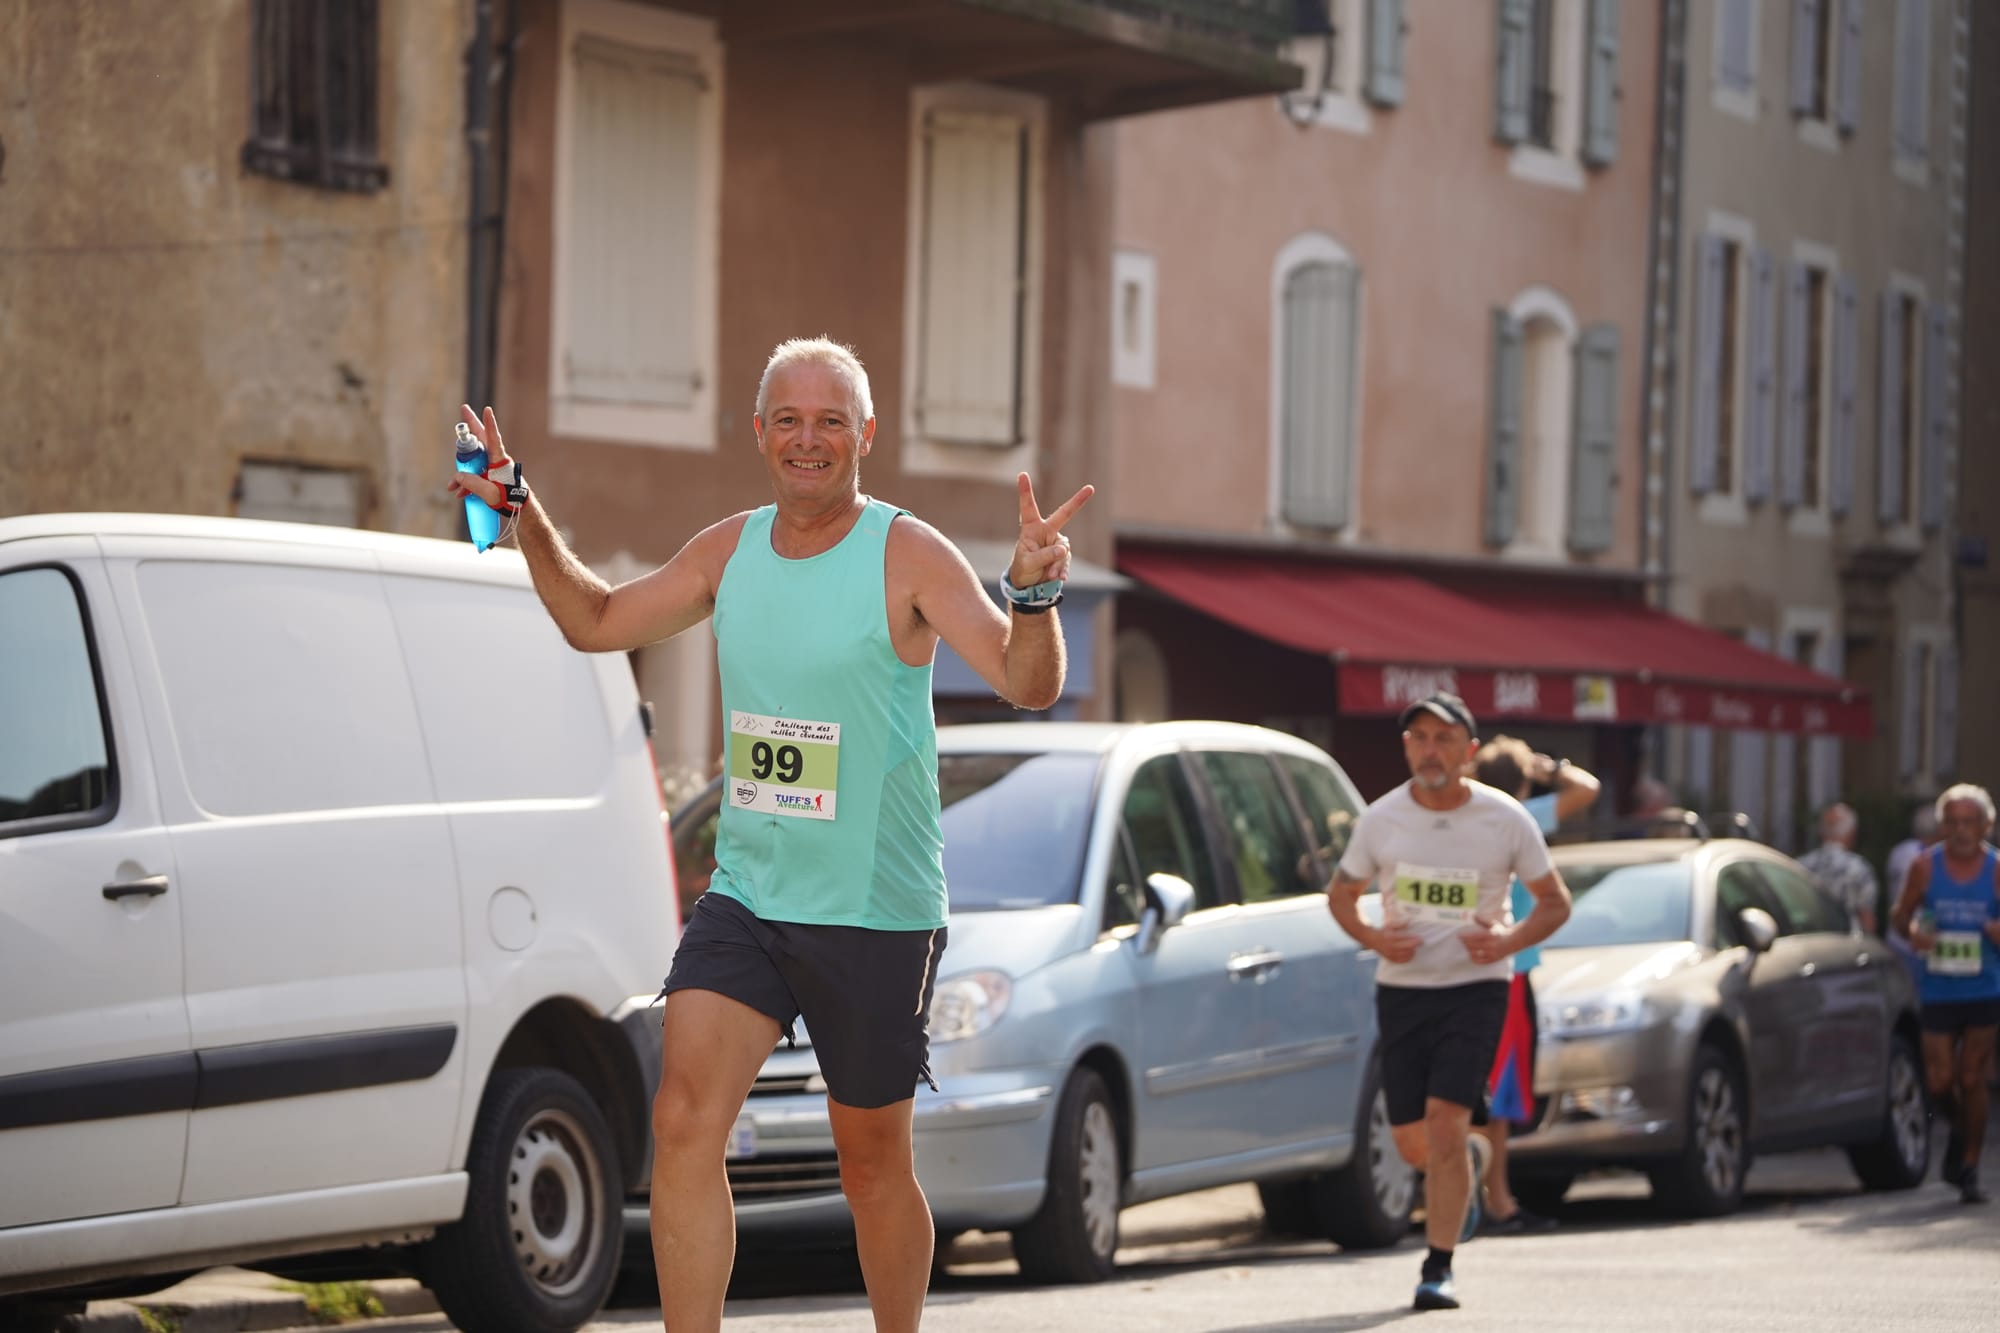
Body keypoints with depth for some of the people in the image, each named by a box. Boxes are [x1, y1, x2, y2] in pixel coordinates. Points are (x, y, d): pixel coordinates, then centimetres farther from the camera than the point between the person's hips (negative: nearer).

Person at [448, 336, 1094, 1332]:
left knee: (873, 1159, 9)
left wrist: (1032, 592, -38)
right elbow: (597, 622, 20)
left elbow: (1027, 687, -19)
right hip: (744, 897, 4)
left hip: (876, 914, -4)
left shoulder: (910, 557, -9)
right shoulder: (729, 550, 6)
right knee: (683, 1120, -14)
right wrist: (525, 519, 9)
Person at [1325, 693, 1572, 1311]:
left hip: (1475, 988, -3)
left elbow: (1555, 902, 4)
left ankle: (1439, 1268, -7)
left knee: (1444, 1120, -17)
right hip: (1401, 989, 3)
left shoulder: (1506, 819, -6)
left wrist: (1510, 941, -15)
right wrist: (1372, 937, -10)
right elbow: (1340, 894, 11)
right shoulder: (1381, 819, -2)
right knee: (1412, 1143, 6)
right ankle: (1469, 1164, 42)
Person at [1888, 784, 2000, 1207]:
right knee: (1940, 1082, -2)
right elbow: (1900, 915, 9)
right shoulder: (1925, 867, 1)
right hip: (1938, 992, 1)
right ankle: (1960, 1129, 31)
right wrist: (1912, 933, -13)